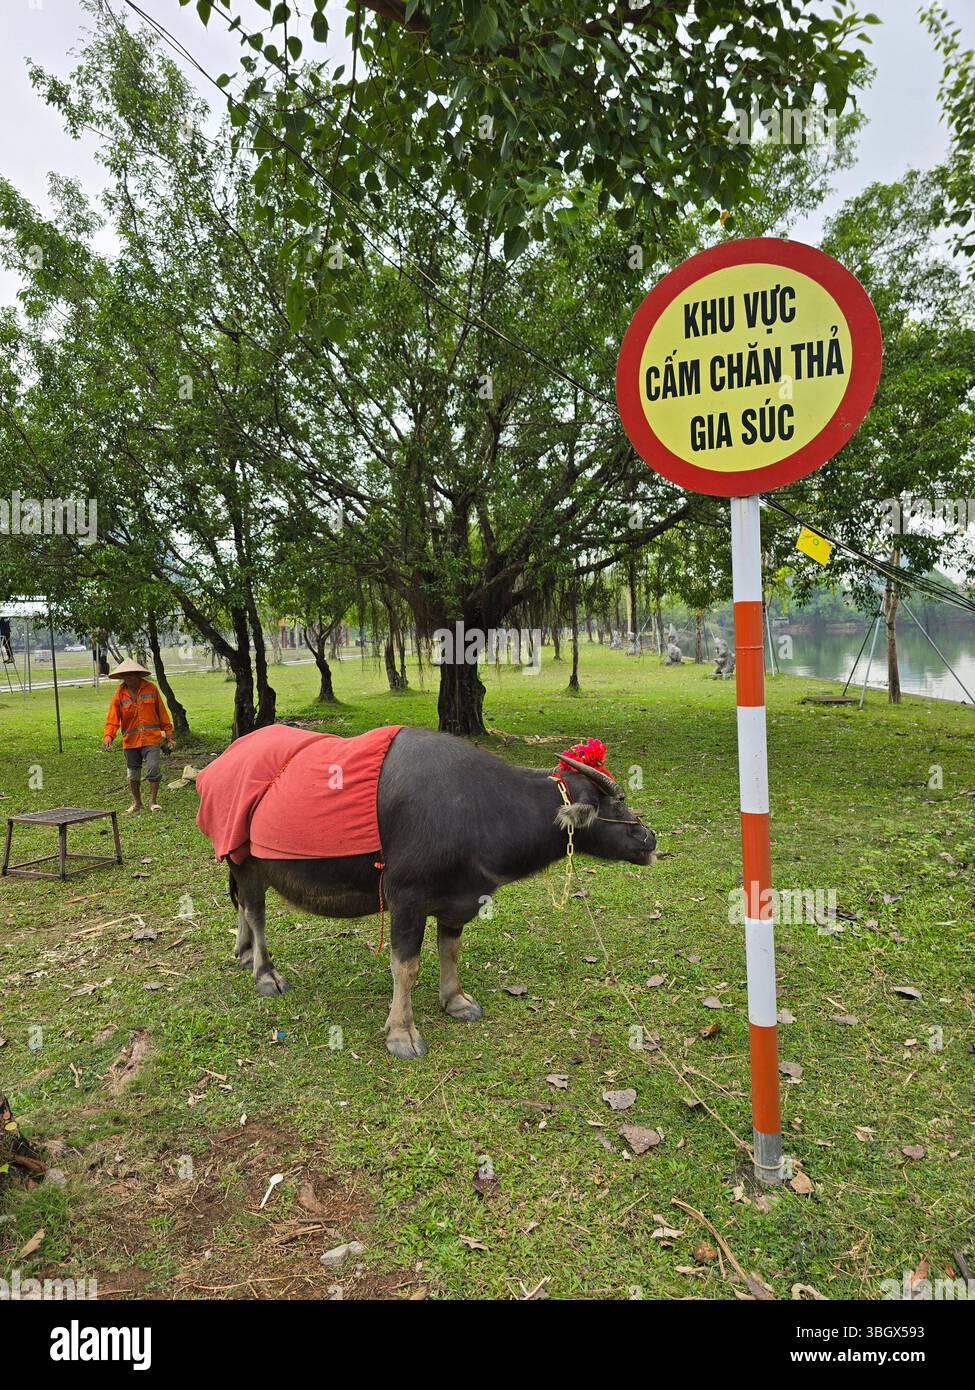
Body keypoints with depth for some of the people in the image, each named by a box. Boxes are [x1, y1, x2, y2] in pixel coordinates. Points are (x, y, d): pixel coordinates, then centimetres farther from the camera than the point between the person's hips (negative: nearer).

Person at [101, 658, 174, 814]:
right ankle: (136, 802, 28)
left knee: (153, 769, -10)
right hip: (130, 741, 2)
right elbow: (112, 718, -6)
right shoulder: (119, 694, -1)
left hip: (151, 738, -2)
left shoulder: (150, 688, -1)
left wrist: (168, 732, 7)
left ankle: (153, 801, 4)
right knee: (133, 773, 12)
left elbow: (161, 712, 6)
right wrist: (108, 736, -21)